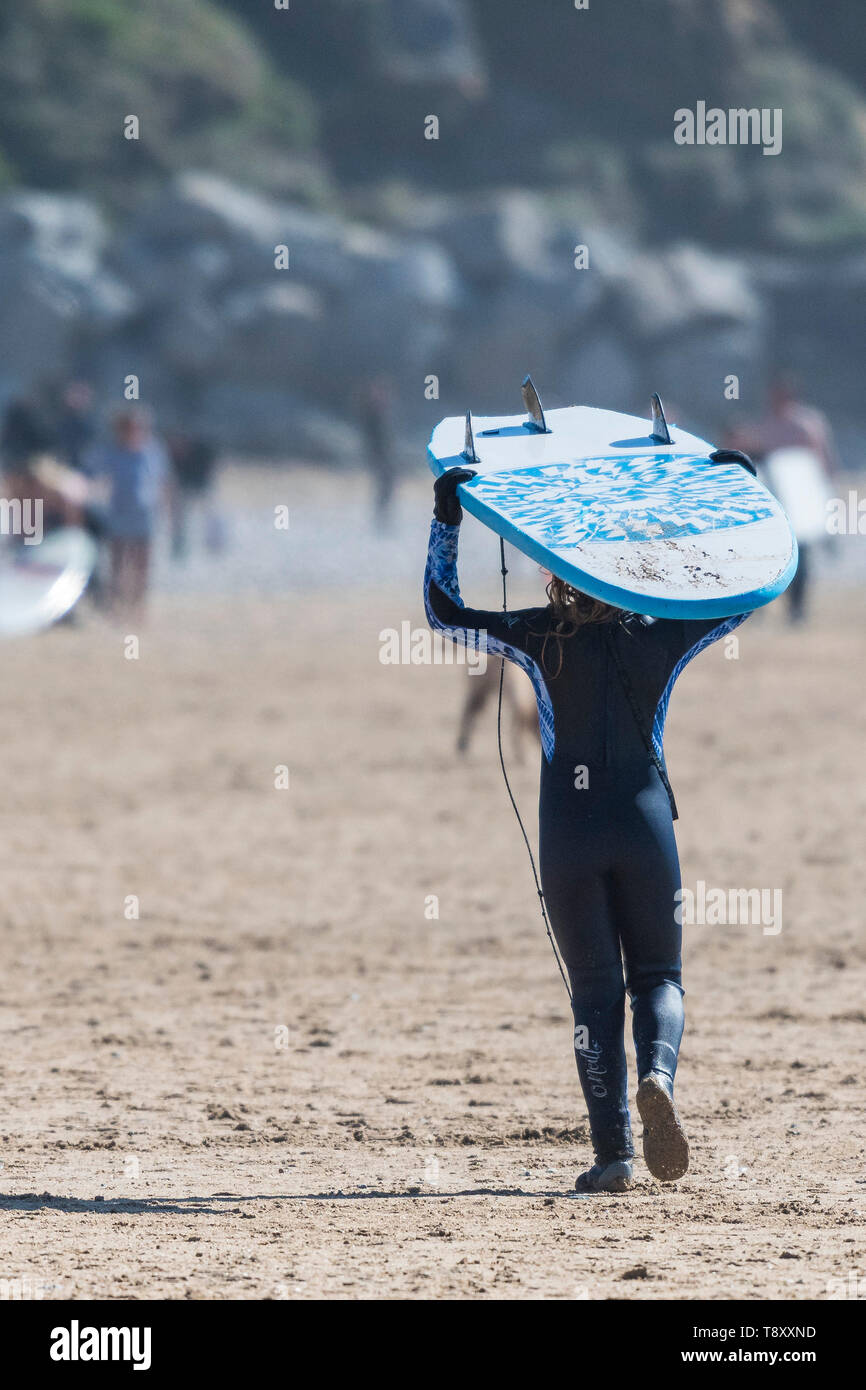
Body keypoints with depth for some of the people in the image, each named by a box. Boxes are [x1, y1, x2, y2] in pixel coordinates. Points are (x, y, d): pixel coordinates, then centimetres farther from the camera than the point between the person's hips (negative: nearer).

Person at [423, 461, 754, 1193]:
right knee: (658, 976, 12)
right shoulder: (662, 637, 2)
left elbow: (444, 610, 6)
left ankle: (613, 1151, -2)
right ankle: (658, 1075, -21)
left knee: (595, 989, 6)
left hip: (570, 830, -1)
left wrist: (447, 517, 8)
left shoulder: (543, 637, -2)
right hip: (645, 822, 1)